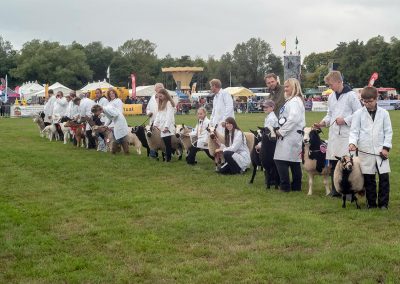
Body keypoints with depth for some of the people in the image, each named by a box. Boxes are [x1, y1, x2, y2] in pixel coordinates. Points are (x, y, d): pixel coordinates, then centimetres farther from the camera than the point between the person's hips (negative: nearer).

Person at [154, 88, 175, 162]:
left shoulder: (169, 103, -6)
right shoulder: (161, 104, 20)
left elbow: (169, 116, -13)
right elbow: (158, 115, 19)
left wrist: (166, 126, -19)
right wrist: (155, 124, 8)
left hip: (168, 127, -7)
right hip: (162, 126, 7)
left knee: (167, 142, -7)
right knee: (165, 142, 4)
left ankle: (168, 158, -4)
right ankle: (167, 157, 7)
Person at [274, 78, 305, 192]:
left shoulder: (295, 101, -12)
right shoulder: (291, 100, 19)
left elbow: (293, 118, -23)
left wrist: (281, 131, -16)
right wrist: (281, 131, 10)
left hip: (290, 137, -10)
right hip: (294, 137, 10)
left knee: (281, 161, -10)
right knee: (294, 162, 12)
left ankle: (285, 186, -9)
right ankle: (296, 186, 16)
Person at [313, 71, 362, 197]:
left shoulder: (351, 95, -6)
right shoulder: (331, 97, 14)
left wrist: (345, 120, -13)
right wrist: (323, 122, 5)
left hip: (346, 135, -6)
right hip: (333, 134, 6)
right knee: (333, 163, 8)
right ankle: (335, 190, 17)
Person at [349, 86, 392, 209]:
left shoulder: (383, 113, 4)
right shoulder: (358, 114, 3)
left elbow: (388, 132, 6)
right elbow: (354, 131, 2)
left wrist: (386, 147, -2)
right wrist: (352, 143, -16)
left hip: (381, 151, 0)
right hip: (365, 152, 0)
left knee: (384, 177, -3)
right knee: (369, 179, 4)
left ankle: (383, 203, 8)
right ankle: (371, 203, 16)